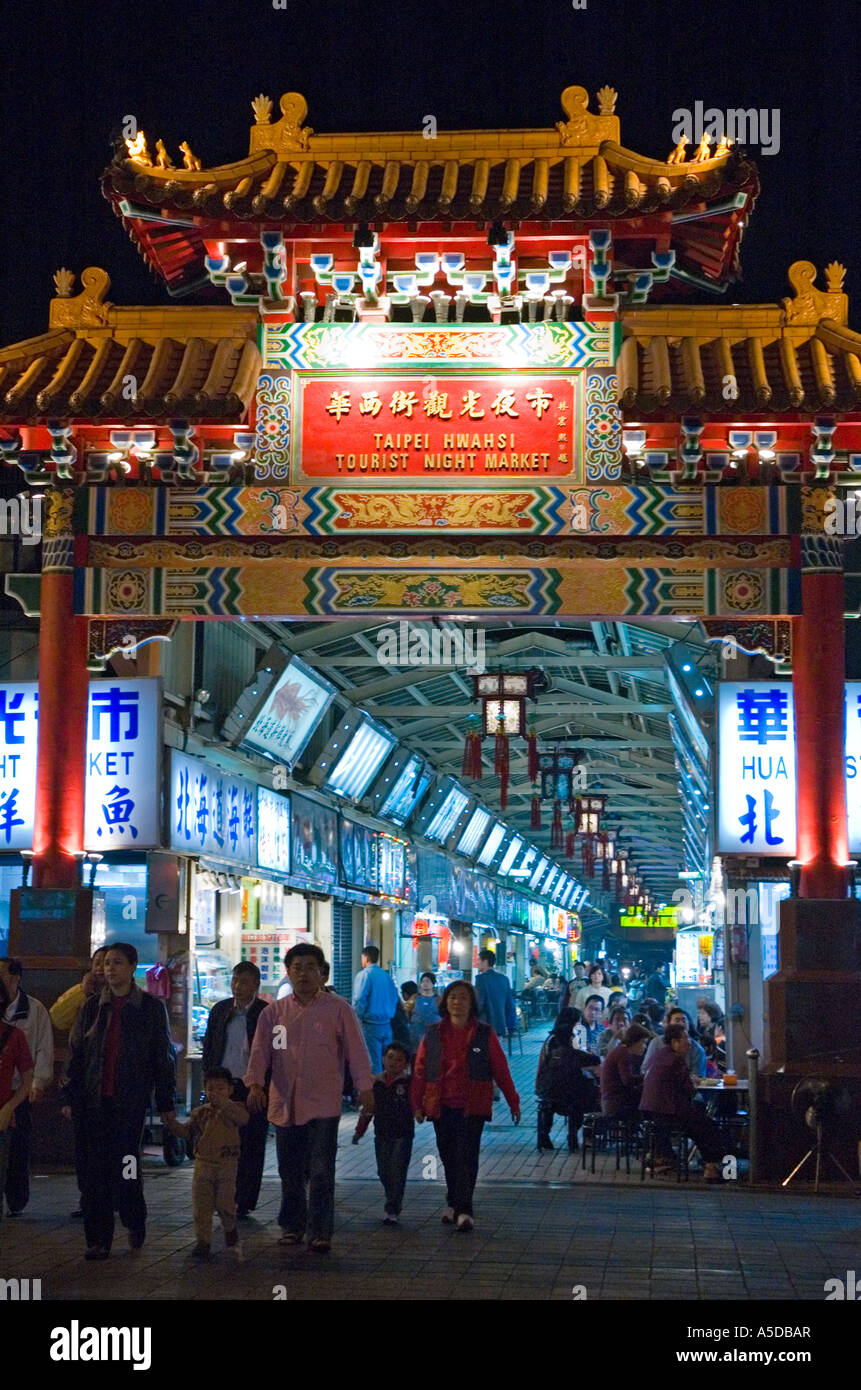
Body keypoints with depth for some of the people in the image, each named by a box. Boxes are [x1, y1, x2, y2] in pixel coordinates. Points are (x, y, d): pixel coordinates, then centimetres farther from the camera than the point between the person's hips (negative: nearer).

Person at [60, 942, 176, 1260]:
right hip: (95, 1100, 2)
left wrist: (166, 1102, 2)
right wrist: (70, 1097, 6)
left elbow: (163, 1057, 4)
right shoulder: (93, 1006, 8)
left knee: (126, 1162, -1)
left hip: (132, 1100, -2)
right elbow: (75, 1053, 11)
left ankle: (134, 1221, 26)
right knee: (96, 1168, -1)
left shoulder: (151, 1007, 2)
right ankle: (98, 1239, 5)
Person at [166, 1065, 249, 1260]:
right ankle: (203, 1242, 9)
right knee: (201, 1206, 1)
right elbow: (187, 1131, 4)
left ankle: (231, 1232, 30)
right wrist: (172, 1123, -15)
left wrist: (223, 1103, -27)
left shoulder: (234, 1109, 0)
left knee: (225, 1204, 1)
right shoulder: (201, 1112, 9)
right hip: (203, 1165, 3)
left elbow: (243, 1119, -21)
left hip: (227, 1166, -3)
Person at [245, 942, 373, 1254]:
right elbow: (260, 1051, 1)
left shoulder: (338, 1009, 3)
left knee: (321, 1172, -8)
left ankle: (320, 1233, -4)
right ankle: (292, 1226, 24)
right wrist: (255, 1084, -14)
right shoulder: (275, 1012, 9)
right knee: (290, 1172, 11)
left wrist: (365, 1087, -6)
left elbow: (355, 1050, 2)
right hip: (284, 1104, 3)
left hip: (323, 1103, -3)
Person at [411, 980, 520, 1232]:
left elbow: (500, 1069, 3)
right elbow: (420, 1070, 7)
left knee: (467, 1157, -10)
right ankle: (453, 1203, 26)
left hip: (472, 1107, -3)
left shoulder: (484, 1033, 1)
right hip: (441, 1106, 3)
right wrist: (417, 1104, 2)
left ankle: (463, 1210, -11)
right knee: (448, 1156, 10)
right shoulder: (433, 1033, 7)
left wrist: (513, 1102, 3)